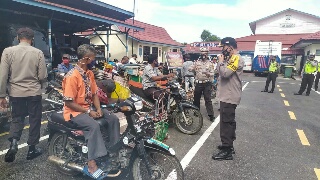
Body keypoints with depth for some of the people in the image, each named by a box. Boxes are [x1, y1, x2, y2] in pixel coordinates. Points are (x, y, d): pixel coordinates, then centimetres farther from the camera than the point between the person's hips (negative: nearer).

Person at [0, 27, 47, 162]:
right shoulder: (38, 53, -7)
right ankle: (32, 149, 21)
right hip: (34, 93, -1)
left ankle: (14, 143, -1)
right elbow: (43, 77, -6)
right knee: (34, 120, 12)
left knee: (17, 119, 19)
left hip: (16, 93, 2)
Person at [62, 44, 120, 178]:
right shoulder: (72, 76, -21)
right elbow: (69, 102, -22)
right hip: (75, 111, -8)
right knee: (94, 126, -34)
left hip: (90, 108, 8)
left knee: (113, 119, -4)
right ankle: (91, 165, -30)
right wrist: (88, 112, -20)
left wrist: (98, 109, -7)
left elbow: (94, 93, 9)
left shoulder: (90, 73, 6)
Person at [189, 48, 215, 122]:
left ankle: (211, 115, 0)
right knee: (196, 98, 12)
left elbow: (212, 73, -2)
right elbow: (190, 69, 6)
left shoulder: (210, 63, 4)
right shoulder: (197, 62, 8)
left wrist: (207, 73, -22)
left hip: (207, 83, -2)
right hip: (198, 83, 2)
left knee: (208, 99, -3)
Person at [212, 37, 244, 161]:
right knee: (228, 121, 17)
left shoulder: (236, 58, -15)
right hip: (227, 96, 11)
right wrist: (222, 61, 3)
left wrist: (221, 61, -11)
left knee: (226, 122, -7)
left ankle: (227, 151, 0)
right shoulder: (231, 58, 17)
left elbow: (225, 73, -26)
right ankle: (228, 145, 30)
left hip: (229, 97, -11)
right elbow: (222, 72, 16)